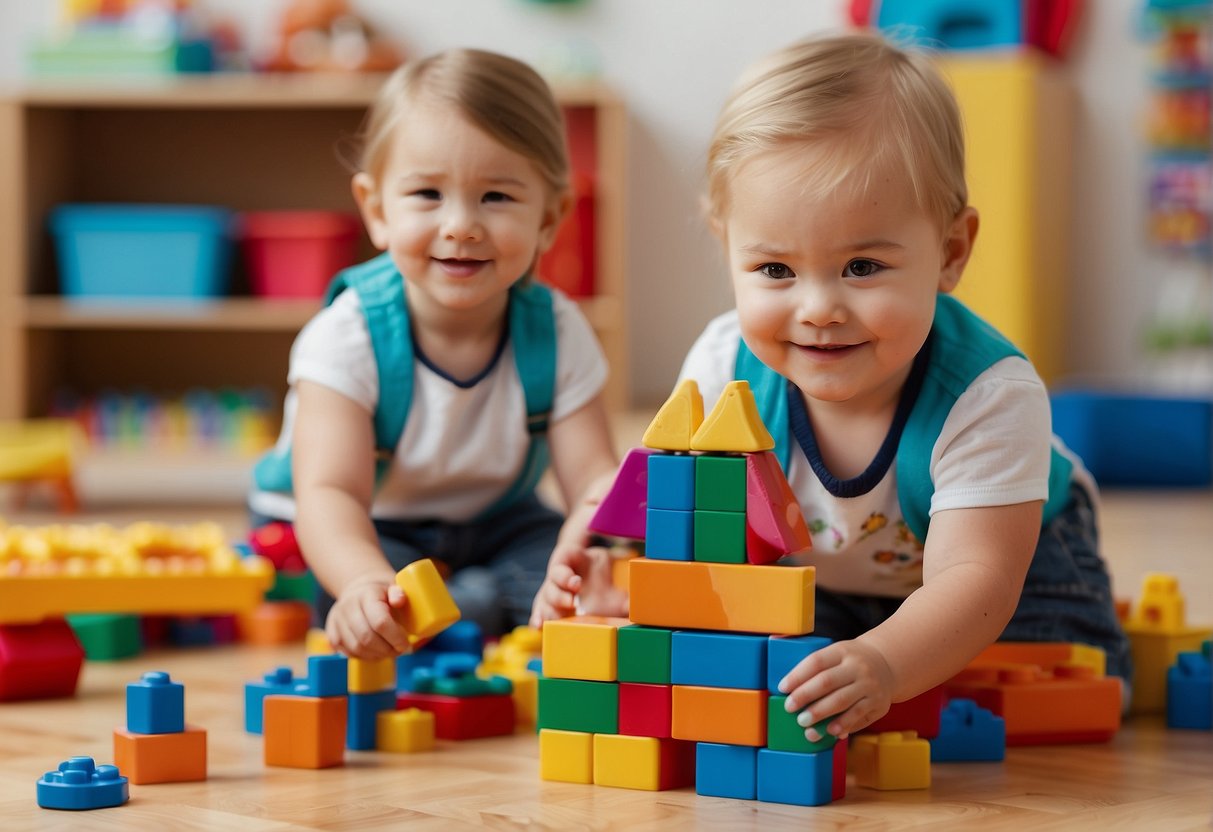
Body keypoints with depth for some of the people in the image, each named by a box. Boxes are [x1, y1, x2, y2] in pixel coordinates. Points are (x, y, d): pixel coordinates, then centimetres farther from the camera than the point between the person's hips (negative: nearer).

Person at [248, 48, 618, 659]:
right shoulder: (348, 338, -26)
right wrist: (365, 580, -60)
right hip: (358, 537, -3)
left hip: (492, 524, 4)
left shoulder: (555, 332, -15)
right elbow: (330, 492, -37)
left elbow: (592, 476, -20)